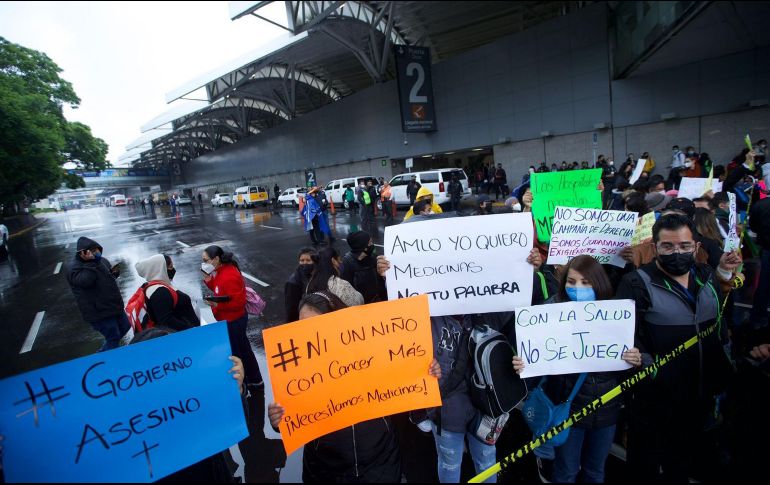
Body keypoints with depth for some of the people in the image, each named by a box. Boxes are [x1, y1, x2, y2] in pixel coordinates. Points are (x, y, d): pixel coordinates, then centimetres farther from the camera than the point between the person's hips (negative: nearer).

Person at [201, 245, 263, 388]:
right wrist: (209, 280, -3)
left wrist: (217, 305, -30)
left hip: (233, 321, -10)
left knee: (235, 352, 5)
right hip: (229, 319, 10)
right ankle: (254, 379, 38)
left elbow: (239, 301, -26)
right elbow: (219, 290, 11)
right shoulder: (222, 270, 2)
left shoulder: (229, 276, -27)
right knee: (243, 349, 21)